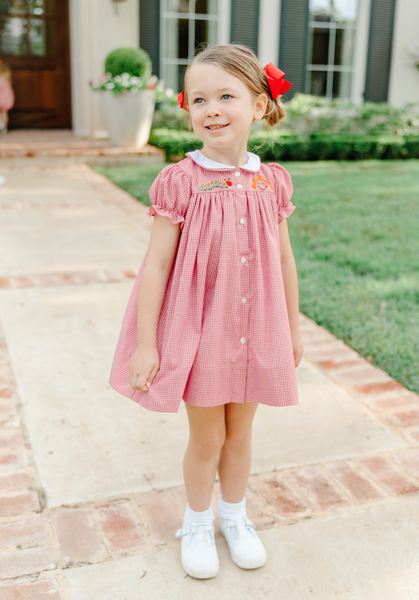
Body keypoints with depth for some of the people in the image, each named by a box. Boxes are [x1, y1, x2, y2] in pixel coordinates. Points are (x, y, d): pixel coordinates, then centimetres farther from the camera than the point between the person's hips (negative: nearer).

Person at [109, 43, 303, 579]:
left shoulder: (271, 181, -3)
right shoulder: (180, 181, -13)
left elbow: (284, 260, 5)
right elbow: (156, 263, -12)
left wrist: (292, 329, 10)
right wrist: (145, 344, -13)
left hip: (254, 330, 3)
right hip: (197, 329, -3)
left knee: (239, 433, 18)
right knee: (206, 438, 11)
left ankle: (234, 516, 43)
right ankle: (197, 524, 38)